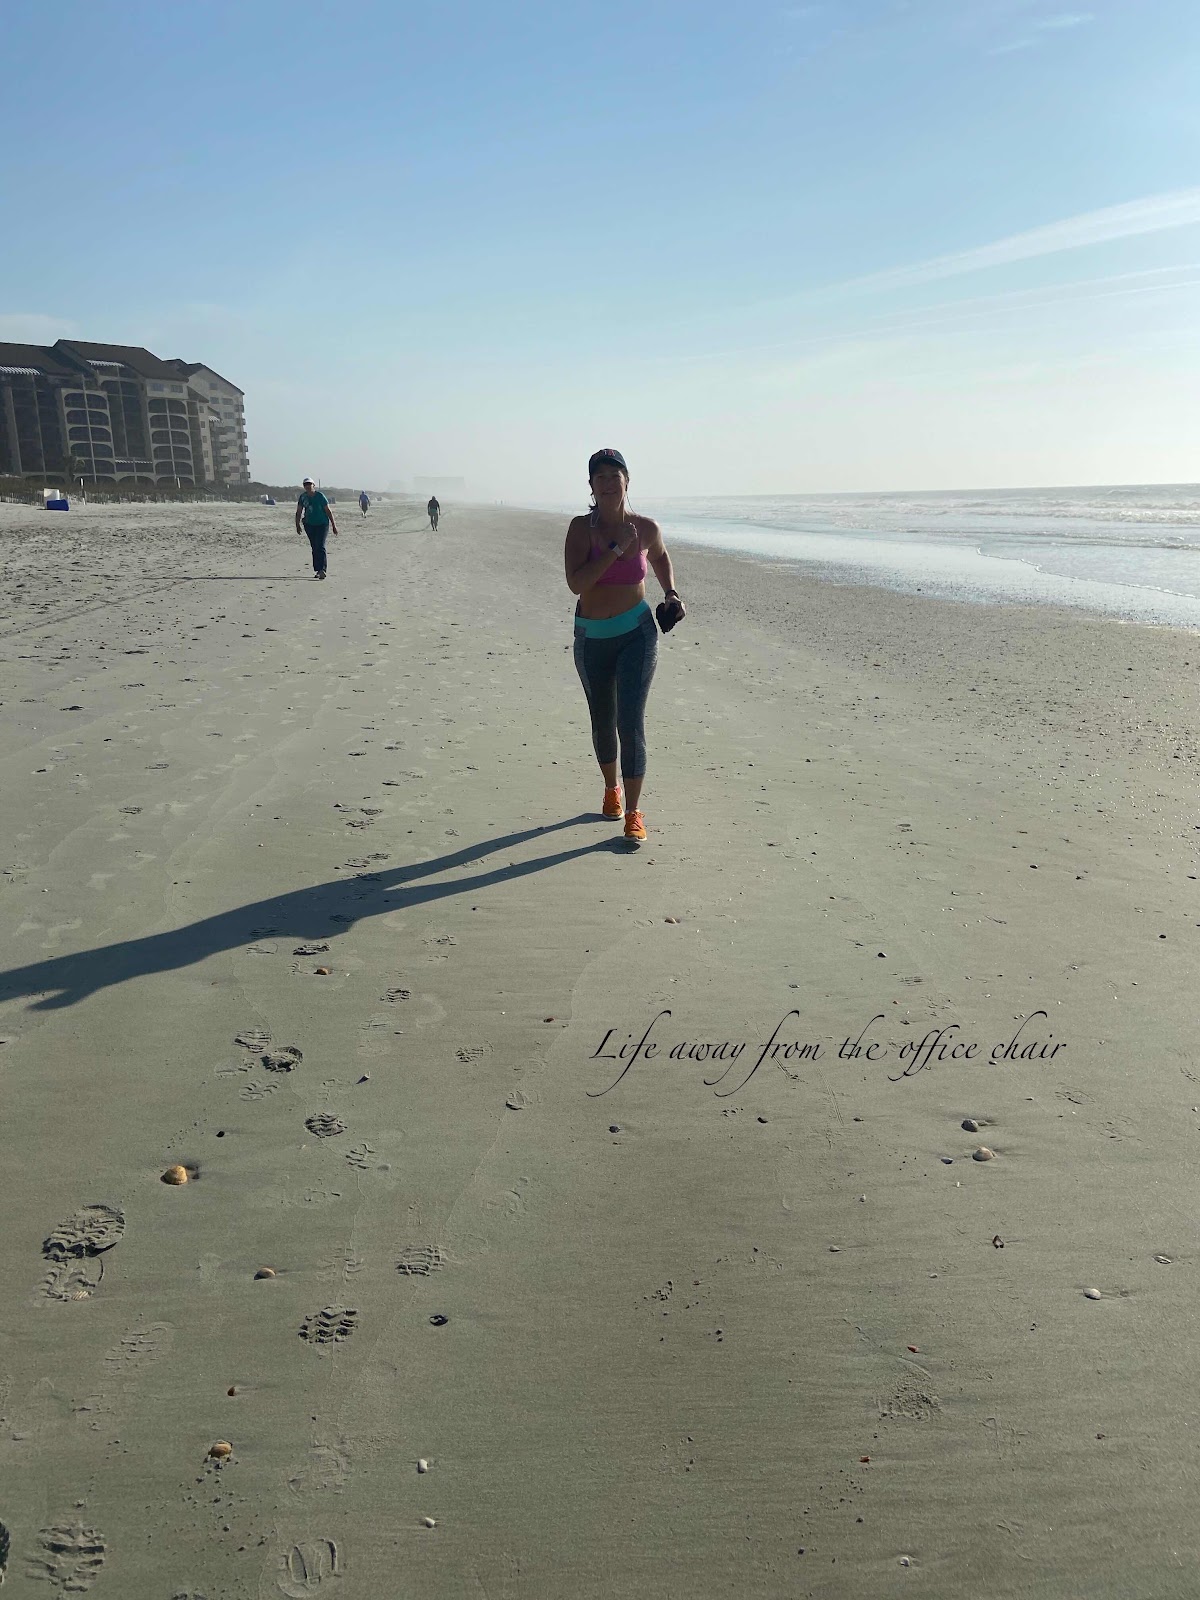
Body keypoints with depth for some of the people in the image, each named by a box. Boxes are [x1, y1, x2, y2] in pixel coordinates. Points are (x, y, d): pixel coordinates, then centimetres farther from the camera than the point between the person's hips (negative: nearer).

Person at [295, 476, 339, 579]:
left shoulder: (320, 496, -8)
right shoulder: (303, 497, 3)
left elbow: (328, 511, -5)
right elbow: (298, 512, 9)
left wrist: (333, 525, -4)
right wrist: (297, 525, 4)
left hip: (322, 524, -4)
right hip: (309, 524, 4)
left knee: (320, 547, -16)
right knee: (314, 548, 8)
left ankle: (322, 570, -23)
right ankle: (318, 570, 16)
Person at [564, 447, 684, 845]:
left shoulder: (647, 528, -4)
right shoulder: (581, 527, -10)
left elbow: (659, 557, 20)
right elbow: (575, 583, -23)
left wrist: (671, 594, 6)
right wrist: (617, 549, -25)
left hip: (636, 634, -1)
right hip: (591, 639, 1)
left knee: (631, 722, -11)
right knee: (602, 722, 16)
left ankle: (633, 813, -4)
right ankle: (611, 789, 41)